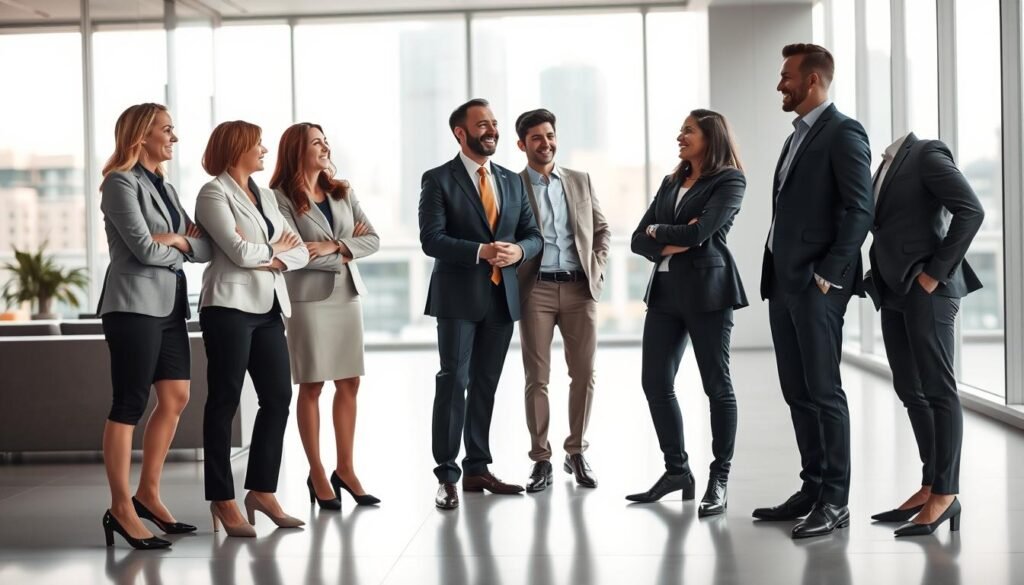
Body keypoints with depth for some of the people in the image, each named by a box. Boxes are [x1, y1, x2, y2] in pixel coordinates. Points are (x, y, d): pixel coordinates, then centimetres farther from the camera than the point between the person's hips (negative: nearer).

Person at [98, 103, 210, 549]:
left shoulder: (165, 186, 17)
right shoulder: (121, 183, -7)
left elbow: (205, 248, 9)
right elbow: (145, 249, -17)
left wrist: (178, 240, -10)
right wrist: (182, 249, 1)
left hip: (170, 306, 9)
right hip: (135, 306, -9)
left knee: (176, 398, 8)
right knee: (129, 405, -5)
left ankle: (148, 495, 19)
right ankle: (120, 509, 0)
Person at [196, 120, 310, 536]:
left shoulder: (266, 196, 18)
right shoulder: (214, 193, -4)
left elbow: (300, 253, 10)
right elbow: (241, 253, -16)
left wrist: (268, 259, -9)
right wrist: (276, 248, 2)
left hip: (268, 308, 7)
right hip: (231, 307, -7)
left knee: (278, 398, 5)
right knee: (224, 401, -1)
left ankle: (262, 490, 17)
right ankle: (222, 499, 4)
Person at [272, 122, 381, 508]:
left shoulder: (342, 193, 11)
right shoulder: (281, 197, -5)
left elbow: (373, 239, 4)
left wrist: (334, 247, -12)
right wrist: (346, 252, -4)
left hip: (348, 295, 5)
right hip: (309, 298, -5)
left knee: (349, 384, 5)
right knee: (311, 386, 1)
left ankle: (345, 469, 16)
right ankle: (317, 474, 11)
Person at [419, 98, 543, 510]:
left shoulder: (513, 182, 13)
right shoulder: (439, 180, -3)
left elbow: (533, 235, 11)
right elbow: (432, 239, -13)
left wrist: (518, 250, -12)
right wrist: (482, 252, -23)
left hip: (502, 296, 5)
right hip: (459, 297, -5)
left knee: (486, 384, 11)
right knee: (453, 382, -6)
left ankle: (478, 468, 19)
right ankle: (447, 476, -2)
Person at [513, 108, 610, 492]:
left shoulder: (580, 181, 13)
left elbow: (602, 229, 17)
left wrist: (597, 267, 4)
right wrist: (514, 281, -7)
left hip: (580, 288, 3)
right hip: (536, 290, -3)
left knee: (584, 374, 4)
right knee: (537, 378, 0)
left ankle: (576, 453, 18)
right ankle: (541, 460, 8)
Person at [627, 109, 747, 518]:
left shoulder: (729, 180, -3)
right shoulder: (670, 183, 17)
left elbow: (700, 231, -16)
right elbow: (639, 241, 11)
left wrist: (657, 231, -1)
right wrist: (673, 244, -8)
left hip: (706, 289, -7)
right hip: (665, 290, 7)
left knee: (716, 385, 0)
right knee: (655, 382, 4)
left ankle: (719, 480, 7)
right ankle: (676, 469, 17)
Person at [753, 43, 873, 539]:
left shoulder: (843, 133, -7)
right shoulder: (797, 136, 20)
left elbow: (859, 210, -15)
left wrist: (829, 275, -17)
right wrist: (775, 276, 13)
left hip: (815, 285, -9)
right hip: (782, 282, 9)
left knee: (824, 391, -6)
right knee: (797, 393, 10)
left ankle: (835, 502, 0)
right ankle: (813, 489, 17)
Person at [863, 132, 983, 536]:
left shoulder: (926, 154, -8)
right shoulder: (887, 163, 16)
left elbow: (971, 211, -17)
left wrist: (936, 273, -17)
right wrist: (882, 280, 7)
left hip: (925, 290, -9)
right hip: (895, 291, 9)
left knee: (937, 389, -5)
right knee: (909, 390, 9)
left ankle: (945, 494, -1)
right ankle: (929, 487, 15)